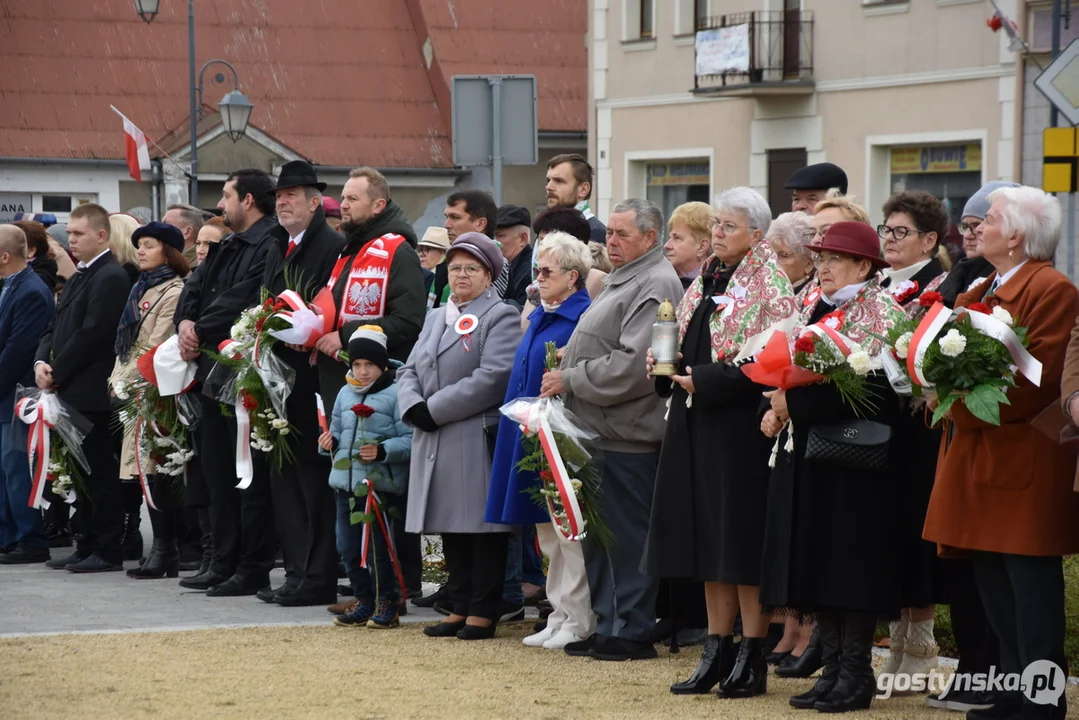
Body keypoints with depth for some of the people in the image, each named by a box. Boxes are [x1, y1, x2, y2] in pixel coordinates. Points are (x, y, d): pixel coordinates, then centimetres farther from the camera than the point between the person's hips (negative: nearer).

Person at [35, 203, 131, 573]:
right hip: (72, 391, 9)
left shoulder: (110, 278, -13)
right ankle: (86, 546, 17)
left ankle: (108, 551, -1)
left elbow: (92, 334, -18)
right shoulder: (78, 278, 18)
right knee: (83, 473, 12)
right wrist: (42, 362, 1)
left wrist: (57, 373, -13)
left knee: (100, 473, -5)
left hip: (92, 392, -9)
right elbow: (56, 327, 19)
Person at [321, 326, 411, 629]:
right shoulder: (345, 394, 14)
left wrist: (382, 451, -24)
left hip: (382, 485, -7)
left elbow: (410, 440, -12)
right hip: (345, 482, 7)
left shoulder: (396, 394, -7)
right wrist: (330, 442, 5)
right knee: (348, 547, 9)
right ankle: (364, 600, 22)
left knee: (379, 547, -2)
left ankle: (387, 603, 12)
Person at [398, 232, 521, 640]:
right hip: (435, 446, 7)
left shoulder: (501, 318, -3)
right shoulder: (435, 318, 22)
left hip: (478, 443, -7)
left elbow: (493, 378, -16)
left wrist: (433, 409, -15)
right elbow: (409, 372, 17)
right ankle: (460, 607, 17)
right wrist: (414, 406, -6)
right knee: (450, 529, 10)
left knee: (480, 525, -4)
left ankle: (483, 612, 2)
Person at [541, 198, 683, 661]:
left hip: (627, 435, -10)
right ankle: (606, 625, 21)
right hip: (601, 431, 11)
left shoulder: (655, 286, -14)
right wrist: (568, 358, 13)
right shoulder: (621, 280, 19)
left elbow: (632, 365, -23)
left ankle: (632, 632, 1)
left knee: (627, 535, -5)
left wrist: (571, 379, -16)